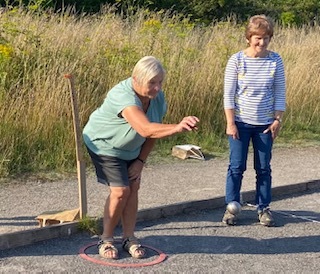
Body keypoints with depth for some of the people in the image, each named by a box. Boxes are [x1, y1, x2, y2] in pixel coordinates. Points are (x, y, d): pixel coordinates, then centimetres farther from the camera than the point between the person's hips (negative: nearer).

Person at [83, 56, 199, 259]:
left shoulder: (158, 98, -17)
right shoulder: (123, 96, -40)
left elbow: (154, 132, -4)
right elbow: (145, 129, -55)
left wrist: (141, 160, -6)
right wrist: (177, 128, -68)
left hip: (131, 148, 6)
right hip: (104, 144, -6)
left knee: (133, 187, 1)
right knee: (120, 190, -12)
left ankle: (129, 237, 14)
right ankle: (106, 239, 5)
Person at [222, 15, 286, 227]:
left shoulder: (275, 61, -2)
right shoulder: (237, 60, -7)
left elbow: (280, 94, 3)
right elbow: (228, 94, -5)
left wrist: (278, 120, -2)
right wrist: (231, 123, -9)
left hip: (265, 124, 2)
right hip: (241, 123, -1)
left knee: (264, 168, 8)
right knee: (237, 166, 3)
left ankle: (264, 208, 19)